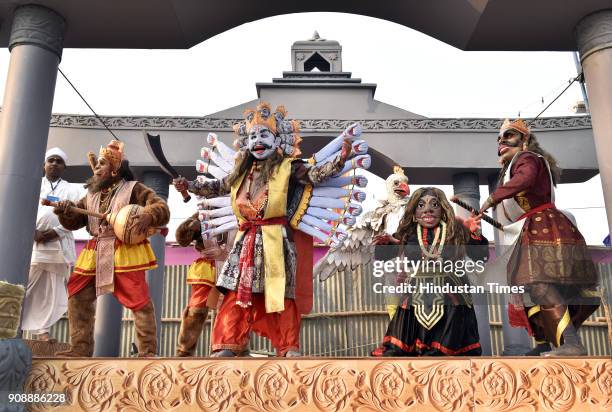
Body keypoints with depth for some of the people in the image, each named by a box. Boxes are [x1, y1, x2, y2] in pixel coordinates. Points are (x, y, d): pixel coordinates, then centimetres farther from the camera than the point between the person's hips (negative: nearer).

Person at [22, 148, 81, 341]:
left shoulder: (71, 190, 13)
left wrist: (56, 232, -12)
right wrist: (33, 232, -10)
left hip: (59, 245, 0)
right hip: (33, 242, 0)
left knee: (51, 290, 1)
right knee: (26, 286, -4)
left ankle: (42, 329, 6)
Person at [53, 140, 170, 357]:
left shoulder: (133, 189, 2)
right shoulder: (91, 194, 20)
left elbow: (162, 207, -7)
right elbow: (74, 221, 16)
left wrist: (147, 216, -29)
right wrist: (65, 211, -7)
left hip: (125, 253, -6)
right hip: (95, 253, 6)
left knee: (138, 300, -9)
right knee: (77, 298, 7)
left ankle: (148, 352, -2)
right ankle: (80, 349, 18)